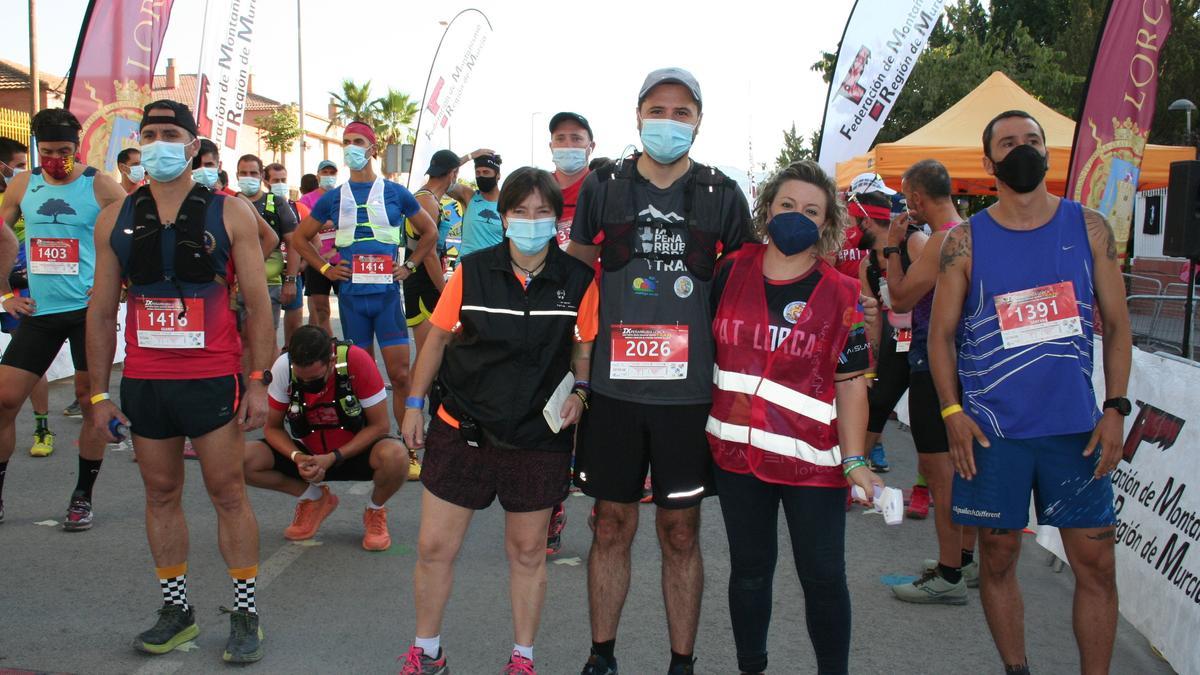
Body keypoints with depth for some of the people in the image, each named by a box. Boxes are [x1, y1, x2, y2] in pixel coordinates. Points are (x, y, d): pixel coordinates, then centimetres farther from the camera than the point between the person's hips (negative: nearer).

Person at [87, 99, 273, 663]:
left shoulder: (230, 213, -2)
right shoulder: (115, 220, 7)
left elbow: (257, 302, -2)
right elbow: (102, 311, 9)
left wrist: (259, 380, -8)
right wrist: (99, 393, 6)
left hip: (214, 378, -3)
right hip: (142, 382, 3)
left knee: (228, 494, 1)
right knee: (161, 494, 11)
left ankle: (245, 612, 13)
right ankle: (176, 610, 24)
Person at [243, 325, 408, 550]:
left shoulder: (356, 360, -26)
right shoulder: (283, 367, -19)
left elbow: (380, 425, -18)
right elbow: (272, 427, -5)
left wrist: (333, 458, -25)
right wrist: (296, 457, -24)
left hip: (355, 452, -3)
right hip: (309, 454, 3)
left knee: (395, 456, -36)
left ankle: (375, 511, -1)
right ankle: (314, 497, 5)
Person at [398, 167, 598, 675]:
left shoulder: (578, 280, -5)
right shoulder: (472, 272, -6)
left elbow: (585, 346, 8)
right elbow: (439, 337, 5)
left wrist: (578, 391, -10)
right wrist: (414, 404, 5)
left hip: (539, 438, 0)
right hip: (462, 428, 0)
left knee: (528, 552, 11)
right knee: (434, 548, 4)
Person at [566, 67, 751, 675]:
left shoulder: (723, 196, 3)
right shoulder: (603, 187, 4)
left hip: (691, 392, 0)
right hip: (614, 390, 1)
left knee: (681, 532, 8)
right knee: (612, 526, 9)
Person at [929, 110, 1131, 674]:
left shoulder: (1089, 227, 5)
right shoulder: (964, 241, 1)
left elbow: (1116, 323, 7)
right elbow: (941, 333, 4)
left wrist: (1115, 408, -2)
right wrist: (952, 411, -7)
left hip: (1076, 427, 1)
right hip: (991, 430, -1)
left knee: (1096, 563, 3)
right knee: (998, 557, 8)